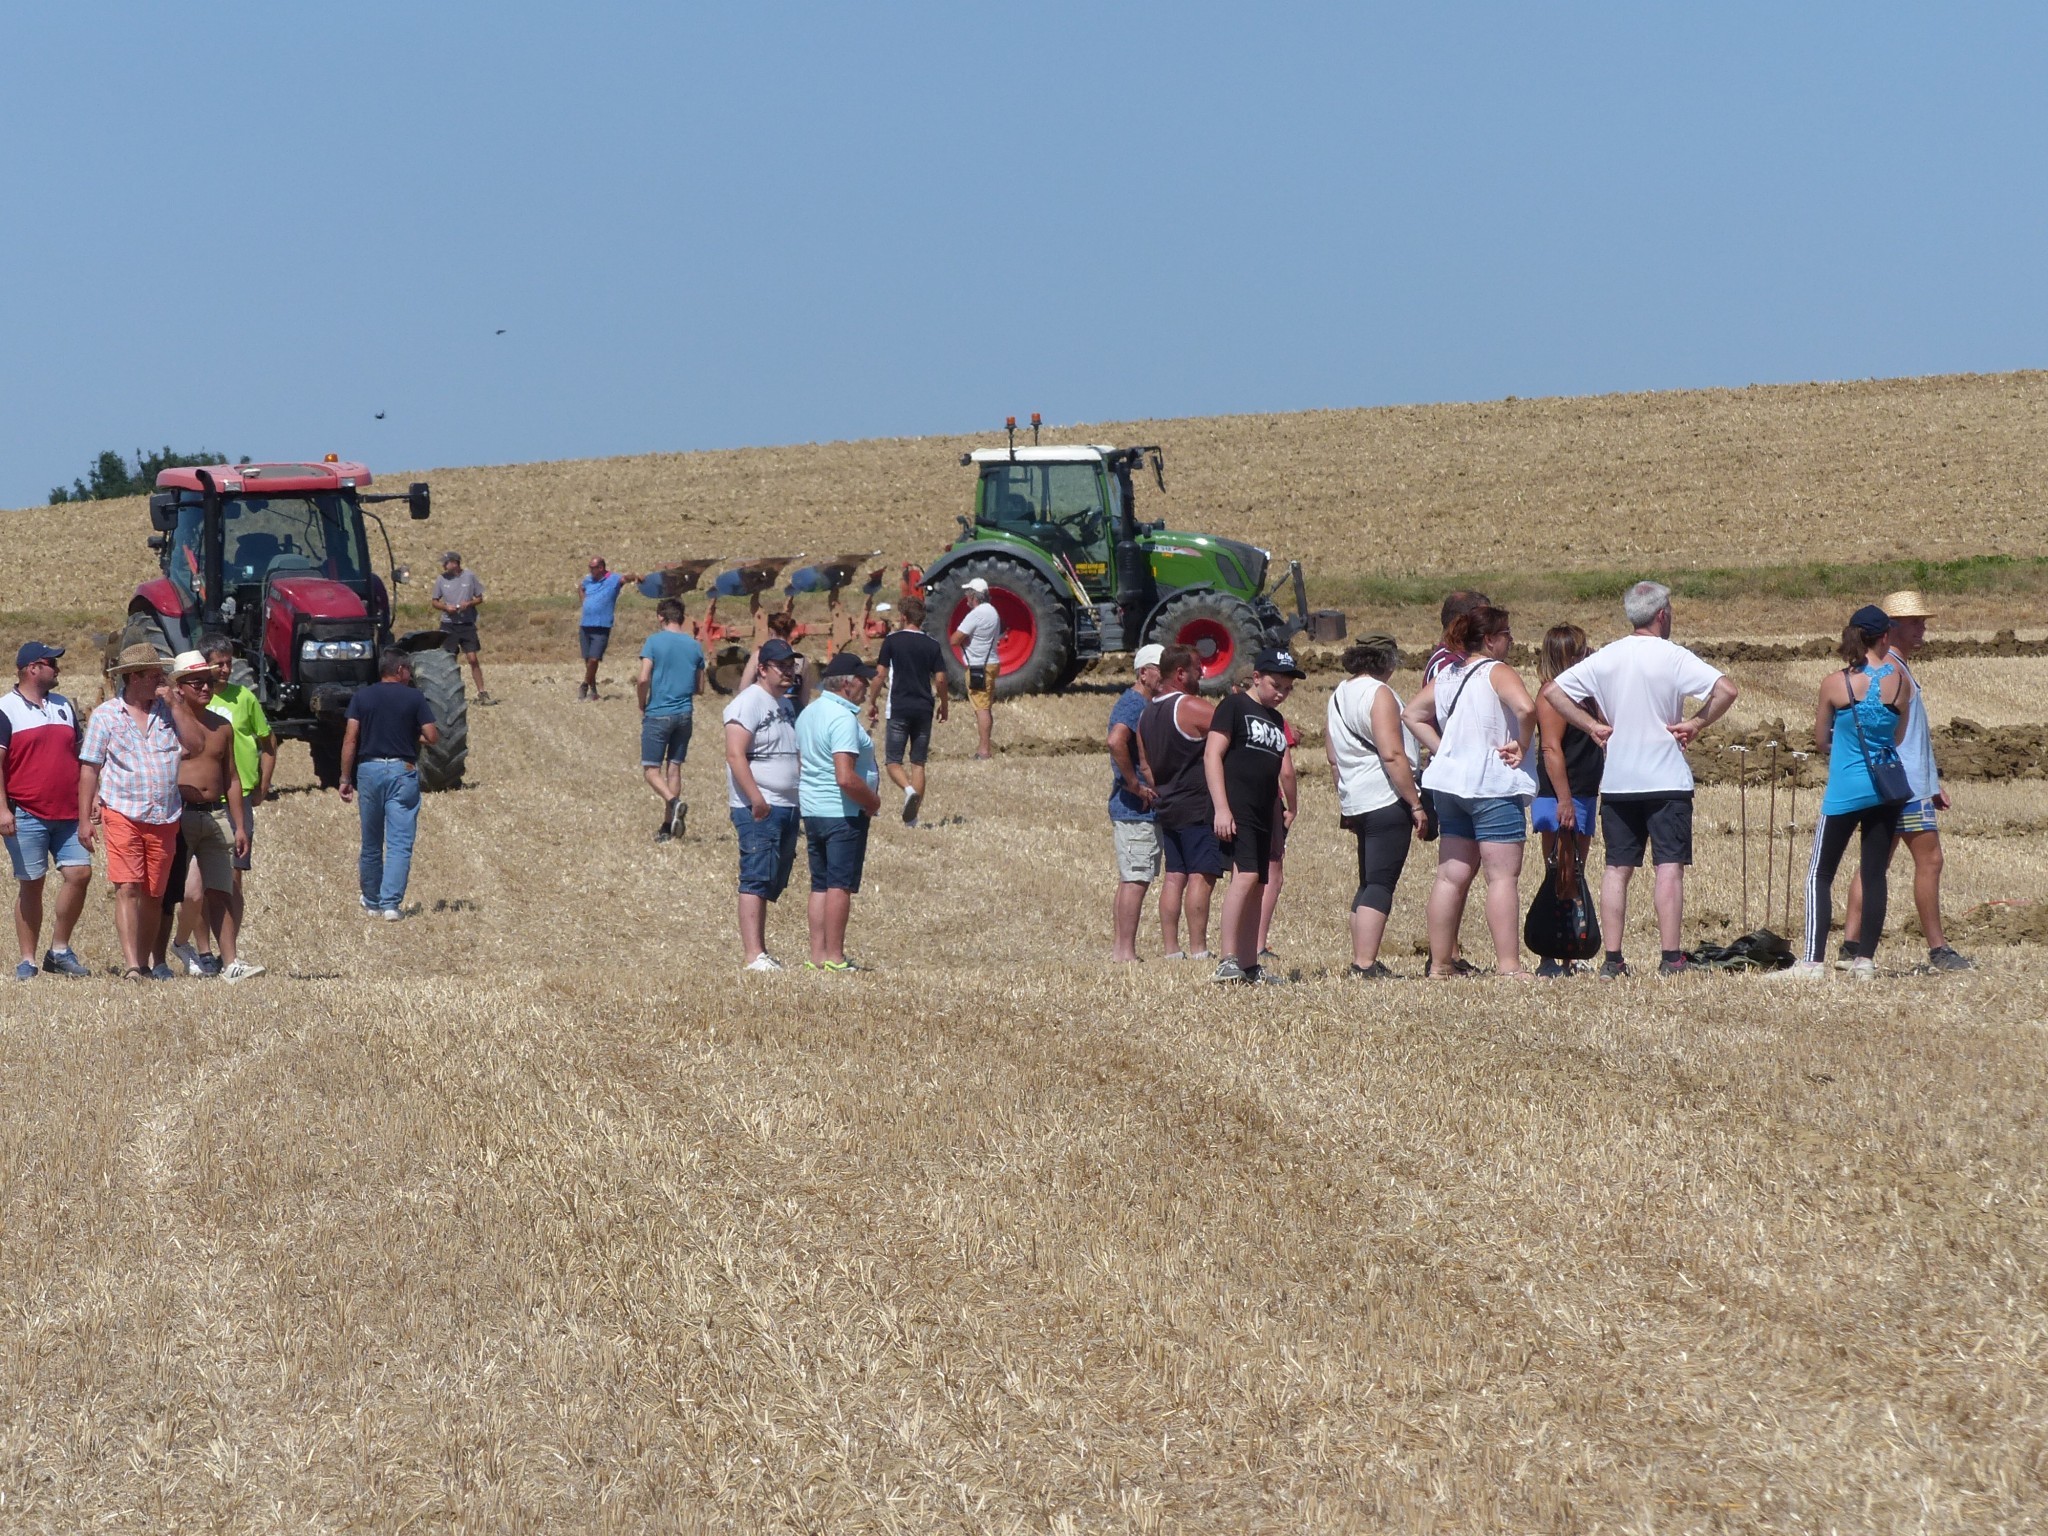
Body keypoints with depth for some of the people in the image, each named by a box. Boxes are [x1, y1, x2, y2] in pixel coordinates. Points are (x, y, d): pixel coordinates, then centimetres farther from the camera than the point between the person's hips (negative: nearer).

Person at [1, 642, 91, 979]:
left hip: (67, 813, 5)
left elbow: (79, 755, 21)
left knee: (79, 873, -5)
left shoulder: (64, 706, 16)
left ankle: (59, 951, 7)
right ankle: (27, 960, 6)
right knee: (31, 883, -1)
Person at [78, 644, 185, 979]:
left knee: (153, 895, 6)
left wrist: (176, 706, -3)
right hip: (123, 813, -3)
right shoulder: (105, 716, 3)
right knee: (127, 888, -13)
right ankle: (131, 965, -18)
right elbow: (89, 768, 4)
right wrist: (85, 819, -1)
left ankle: (144, 962, 15)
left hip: (165, 817, 3)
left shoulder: (167, 712, 11)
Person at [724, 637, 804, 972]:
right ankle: (754, 956, -14)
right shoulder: (749, 702, -10)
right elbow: (735, 755, -18)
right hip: (758, 810, -9)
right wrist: (756, 799, -23)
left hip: (788, 807, 9)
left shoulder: (786, 705, 19)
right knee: (756, 881, -11)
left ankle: (761, 951, 17)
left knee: (772, 884, 11)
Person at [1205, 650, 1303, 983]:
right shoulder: (1234, 706, -3)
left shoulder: (1276, 720, 21)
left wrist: (1279, 821, 24)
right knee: (1245, 877, -22)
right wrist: (1221, 809, -18)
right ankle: (1228, 960, -24)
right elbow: (1212, 755, -10)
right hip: (1236, 812, -9)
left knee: (1257, 888, 7)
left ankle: (1249, 966, 11)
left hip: (1263, 815, 9)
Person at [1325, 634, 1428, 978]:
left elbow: (1333, 757, 21)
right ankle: (1366, 965, -15)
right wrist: (1416, 804, -16)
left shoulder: (1338, 696, 15)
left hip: (1356, 803, 9)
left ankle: (1360, 962, 16)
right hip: (1387, 800, -9)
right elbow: (1392, 755, -19)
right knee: (1381, 886, -9)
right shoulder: (1378, 694, -11)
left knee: (1369, 884, 16)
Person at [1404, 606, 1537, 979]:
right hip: (1494, 784, -8)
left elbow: (1412, 714, 19)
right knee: (1502, 876, -8)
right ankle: (1507, 965, -13)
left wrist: (1442, 750, 12)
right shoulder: (1498, 673, -10)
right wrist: (1521, 745, -12)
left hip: (1451, 783, 8)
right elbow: (1525, 707, -28)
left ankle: (1440, 963, 13)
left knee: (1452, 876, 11)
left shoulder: (1446, 675, 12)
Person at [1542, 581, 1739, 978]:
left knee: (1617, 868, 8)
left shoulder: (1605, 658, 5)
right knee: (1669, 867, -3)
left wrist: (1592, 725, 5)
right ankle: (1670, 957, -8)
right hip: (1667, 780, -4)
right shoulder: (1673, 657, -8)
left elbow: (1553, 691, 6)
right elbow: (1726, 689, -19)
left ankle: (1612, 959, 5)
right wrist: (1697, 723, -7)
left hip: (1616, 782, 4)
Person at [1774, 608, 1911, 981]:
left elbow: (1820, 743, 0)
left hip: (1845, 791, -3)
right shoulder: (1900, 680, -3)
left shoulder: (1835, 683, -9)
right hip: (1887, 787, 3)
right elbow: (1899, 737, 10)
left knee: (1820, 876, 3)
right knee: (1875, 875, 8)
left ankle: (1812, 963, -4)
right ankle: (1865, 961, 7)